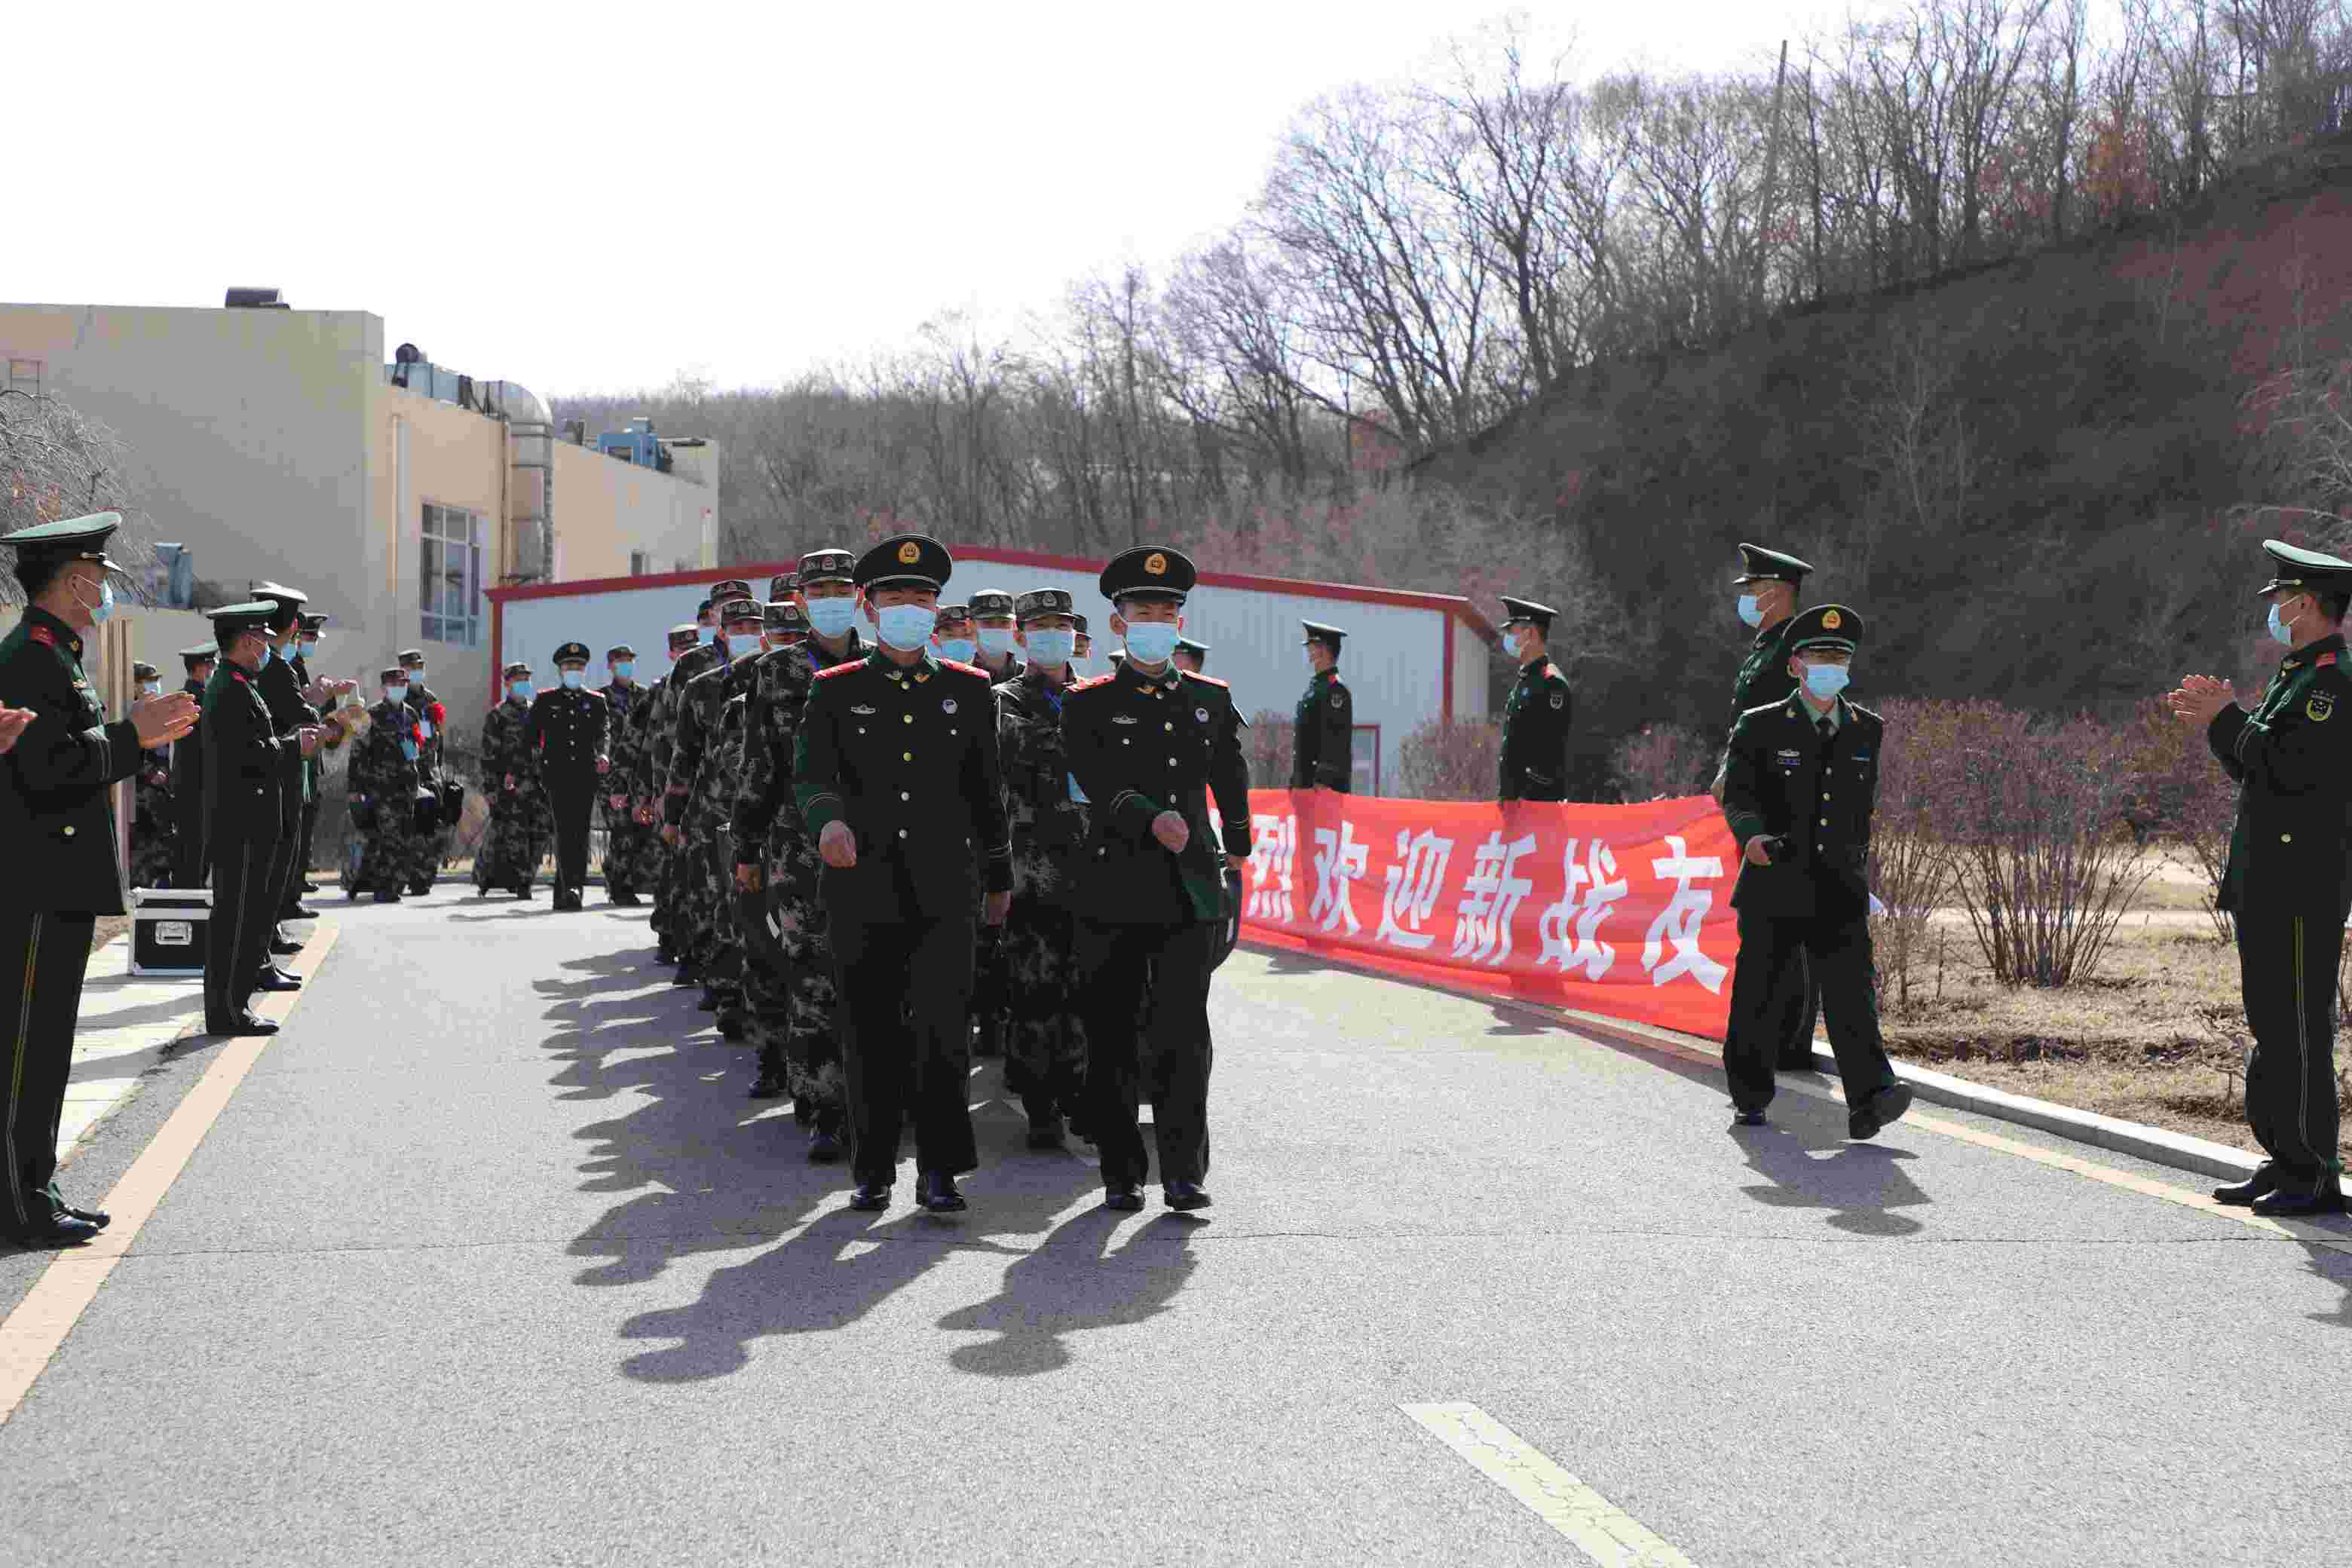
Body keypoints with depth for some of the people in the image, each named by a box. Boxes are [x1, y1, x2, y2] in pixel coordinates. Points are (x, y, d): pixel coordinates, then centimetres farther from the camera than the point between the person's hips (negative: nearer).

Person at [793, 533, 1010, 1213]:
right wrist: (830, 820, -27)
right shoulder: (836, 691, 6)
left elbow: (987, 791, 15)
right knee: (870, 1033, 5)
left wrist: (999, 878, 18)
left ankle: (939, 1171, -2)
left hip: (943, 889, 0)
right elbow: (809, 776, -5)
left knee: (941, 1026, -9)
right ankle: (873, 1171, 16)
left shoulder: (968, 690, 10)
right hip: (862, 889, 0)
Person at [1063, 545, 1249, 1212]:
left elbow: (1231, 778, 26)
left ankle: (1184, 1170, -3)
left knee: (1184, 1031, -8)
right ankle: (1121, 1174, 12)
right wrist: (1154, 820, -26)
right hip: (1113, 893, -1)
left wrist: (1238, 847, 34)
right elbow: (1100, 785, -11)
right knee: (1111, 1037, 3)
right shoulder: (1089, 704, 3)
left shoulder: (1210, 699, 12)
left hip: (1189, 890, 1)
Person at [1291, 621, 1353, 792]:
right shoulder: (1315, 685, 20)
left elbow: (1335, 740, -19)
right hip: (1307, 784, 10)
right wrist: (1296, 782, 22)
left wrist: (1324, 780, -24)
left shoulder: (1335, 689, -11)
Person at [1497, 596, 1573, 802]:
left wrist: (1527, 797, -21)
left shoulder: (1552, 683, -12)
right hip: (1515, 798, 9)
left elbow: (1551, 749, -18)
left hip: (1541, 800, -9)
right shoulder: (1524, 681, 19)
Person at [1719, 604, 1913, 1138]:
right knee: (1759, 996, 6)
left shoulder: (1868, 731, 11)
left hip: (1839, 893, 2)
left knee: (1851, 987, -13)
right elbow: (1738, 794, -7)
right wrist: (1752, 835, -27)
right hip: (1773, 891, -2)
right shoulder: (1760, 728, 1)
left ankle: (1869, 1100, -21)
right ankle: (1749, 1098, 23)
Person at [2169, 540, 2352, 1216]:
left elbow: (2289, 768, -23)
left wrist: (2229, 717, -12)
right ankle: (2285, 1162, 20)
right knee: (2271, 1025, 13)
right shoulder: (2297, 677, 19)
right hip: (2267, 883, 10)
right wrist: (2220, 721, 9)